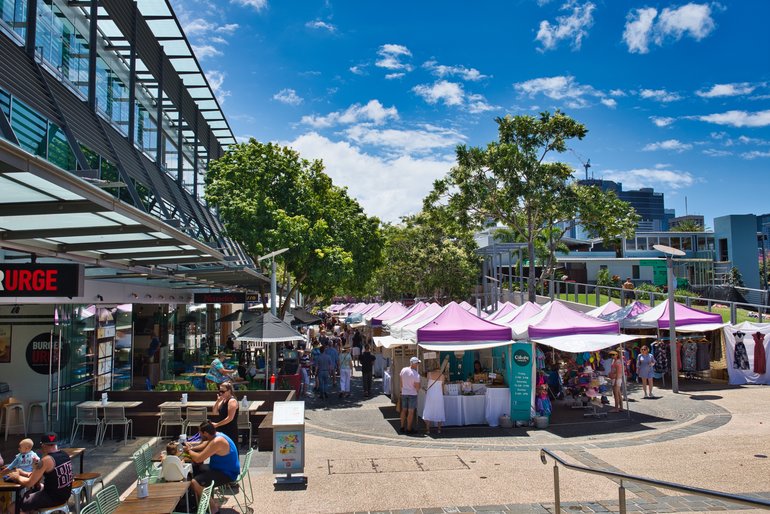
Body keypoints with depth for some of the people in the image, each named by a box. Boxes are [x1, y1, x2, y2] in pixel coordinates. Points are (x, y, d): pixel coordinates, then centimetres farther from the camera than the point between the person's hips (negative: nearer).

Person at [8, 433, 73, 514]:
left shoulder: (46, 460, -22)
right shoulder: (65, 455, 2)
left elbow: (29, 483, -16)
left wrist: (17, 477, 3)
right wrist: (25, 474, 14)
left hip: (53, 498, -8)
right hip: (65, 494, 8)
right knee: (29, 492, 29)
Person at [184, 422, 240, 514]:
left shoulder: (217, 441, -28)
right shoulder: (215, 435, 2)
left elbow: (198, 459, -25)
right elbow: (203, 446, 19)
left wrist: (189, 450, -7)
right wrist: (191, 448, 2)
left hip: (228, 473, -10)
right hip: (221, 468, 10)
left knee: (195, 483, -21)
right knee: (195, 470, 18)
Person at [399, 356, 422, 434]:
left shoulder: (403, 370, -3)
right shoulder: (416, 374, -20)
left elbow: (401, 382, 7)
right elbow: (417, 387, -18)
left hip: (404, 393, 6)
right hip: (412, 394, -6)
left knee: (404, 410, 15)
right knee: (411, 412, 3)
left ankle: (402, 427, 21)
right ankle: (409, 429, 7)